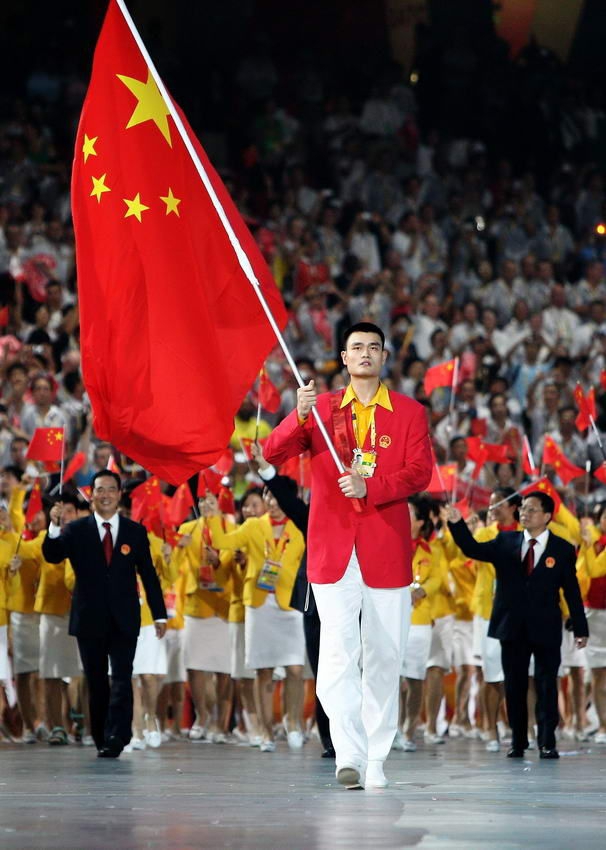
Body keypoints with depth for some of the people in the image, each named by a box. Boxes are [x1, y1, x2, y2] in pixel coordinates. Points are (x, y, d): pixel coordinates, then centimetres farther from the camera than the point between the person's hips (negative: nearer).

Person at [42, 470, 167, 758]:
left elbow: (148, 575, 8)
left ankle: (115, 739, -15)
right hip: (90, 619, 1)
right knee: (96, 683, 6)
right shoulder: (76, 530, 4)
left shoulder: (136, 532, 6)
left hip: (124, 619, -1)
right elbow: (52, 556, -11)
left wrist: (159, 615, 7)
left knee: (121, 679, -11)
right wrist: (54, 527, -29)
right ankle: (102, 740, 14)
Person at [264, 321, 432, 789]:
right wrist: (299, 418, -18)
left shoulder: (410, 413, 8)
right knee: (338, 653, -13)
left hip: (387, 548, 1)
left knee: (384, 657, 4)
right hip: (333, 549, 0)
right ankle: (349, 756, -18)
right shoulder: (321, 408, 11)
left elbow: (420, 471, -3)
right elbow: (272, 453, 1)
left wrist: (369, 487, -19)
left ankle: (376, 761, 12)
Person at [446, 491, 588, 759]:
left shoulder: (562, 550, 1)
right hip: (512, 627, 2)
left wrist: (580, 629, 0)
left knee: (546, 686, -3)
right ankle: (518, 742, 13)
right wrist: (457, 524, -20)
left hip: (546, 629, -2)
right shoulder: (506, 542, 7)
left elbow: (572, 592, 2)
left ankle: (547, 742, 0)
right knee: (514, 686, 7)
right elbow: (473, 549, -3)